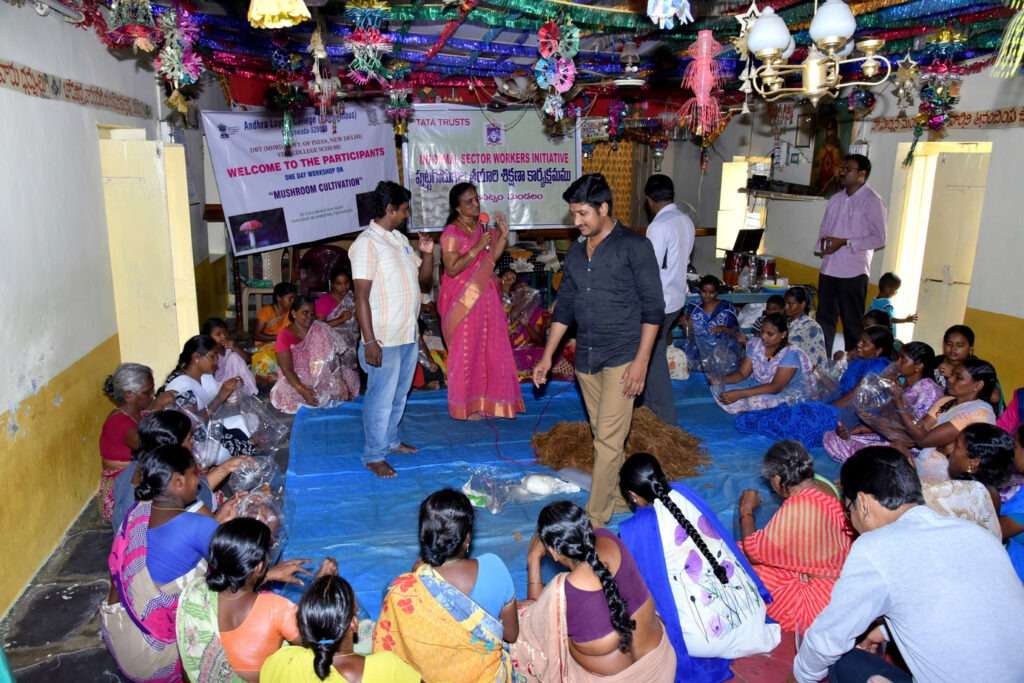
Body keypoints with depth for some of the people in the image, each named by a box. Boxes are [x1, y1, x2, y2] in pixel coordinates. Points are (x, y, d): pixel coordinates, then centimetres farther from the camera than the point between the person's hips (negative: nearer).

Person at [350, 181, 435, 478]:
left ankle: (390, 440, 38)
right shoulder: (367, 243, -15)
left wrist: (428, 253, 0)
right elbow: (361, 296, -19)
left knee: (399, 394, 20)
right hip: (384, 339, -8)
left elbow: (424, 280, 18)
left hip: (408, 336, 8)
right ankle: (373, 456, 17)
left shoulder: (400, 239, 11)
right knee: (381, 398, 3)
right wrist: (370, 341, -22)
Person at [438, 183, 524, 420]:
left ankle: (483, 399, 25)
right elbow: (452, 269, -20)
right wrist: (477, 248, -24)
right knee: (466, 351, 1)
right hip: (463, 299, -7)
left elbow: (491, 259, 10)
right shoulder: (451, 233, -14)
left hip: (484, 296, 7)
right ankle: (465, 405, 13)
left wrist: (503, 235, -1)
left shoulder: (481, 227, 8)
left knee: (489, 348, 11)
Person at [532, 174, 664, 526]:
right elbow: (564, 307, 16)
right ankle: (622, 498, 31)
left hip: (621, 358, -6)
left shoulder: (634, 246, -7)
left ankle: (595, 517, 4)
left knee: (607, 439, -6)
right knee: (605, 436, 15)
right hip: (586, 359, 6)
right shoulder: (576, 252, 12)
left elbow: (653, 307, -9)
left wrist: (641, 360, -15)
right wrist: (547, 357, 12)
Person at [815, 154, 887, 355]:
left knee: (852, 323, 3)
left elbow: (878, 239, -9)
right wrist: (822, 244, -2)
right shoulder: (836, 199, 14)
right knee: (824, 319, 11)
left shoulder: (871, 201, -6)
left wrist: (845, 242, -17)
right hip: (829, 268, 6)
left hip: (853, 271, -6)